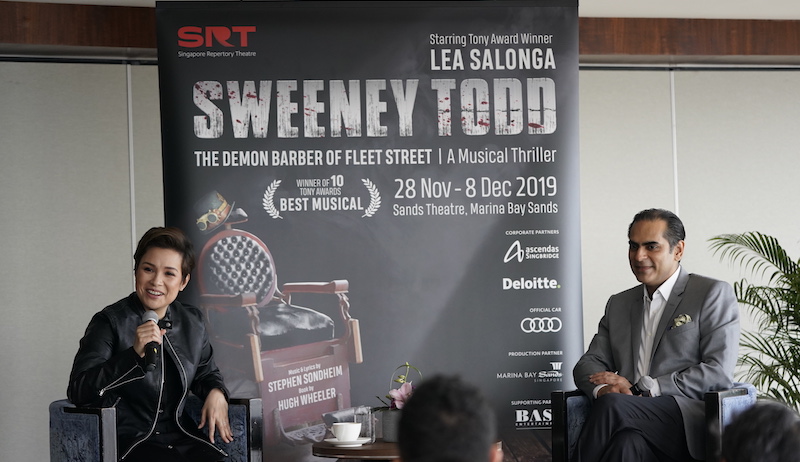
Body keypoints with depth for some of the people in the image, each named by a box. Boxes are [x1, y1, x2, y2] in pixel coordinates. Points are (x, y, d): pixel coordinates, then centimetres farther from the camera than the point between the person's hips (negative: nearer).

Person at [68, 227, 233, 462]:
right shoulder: (110, 322, -5)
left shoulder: (193, 322, 12)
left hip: (182, 439, 5)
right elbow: (78, 392, -15)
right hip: (129, 441, -5)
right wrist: (134, 354, -23)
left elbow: (206, 373, 31)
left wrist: (216, 393, 7)